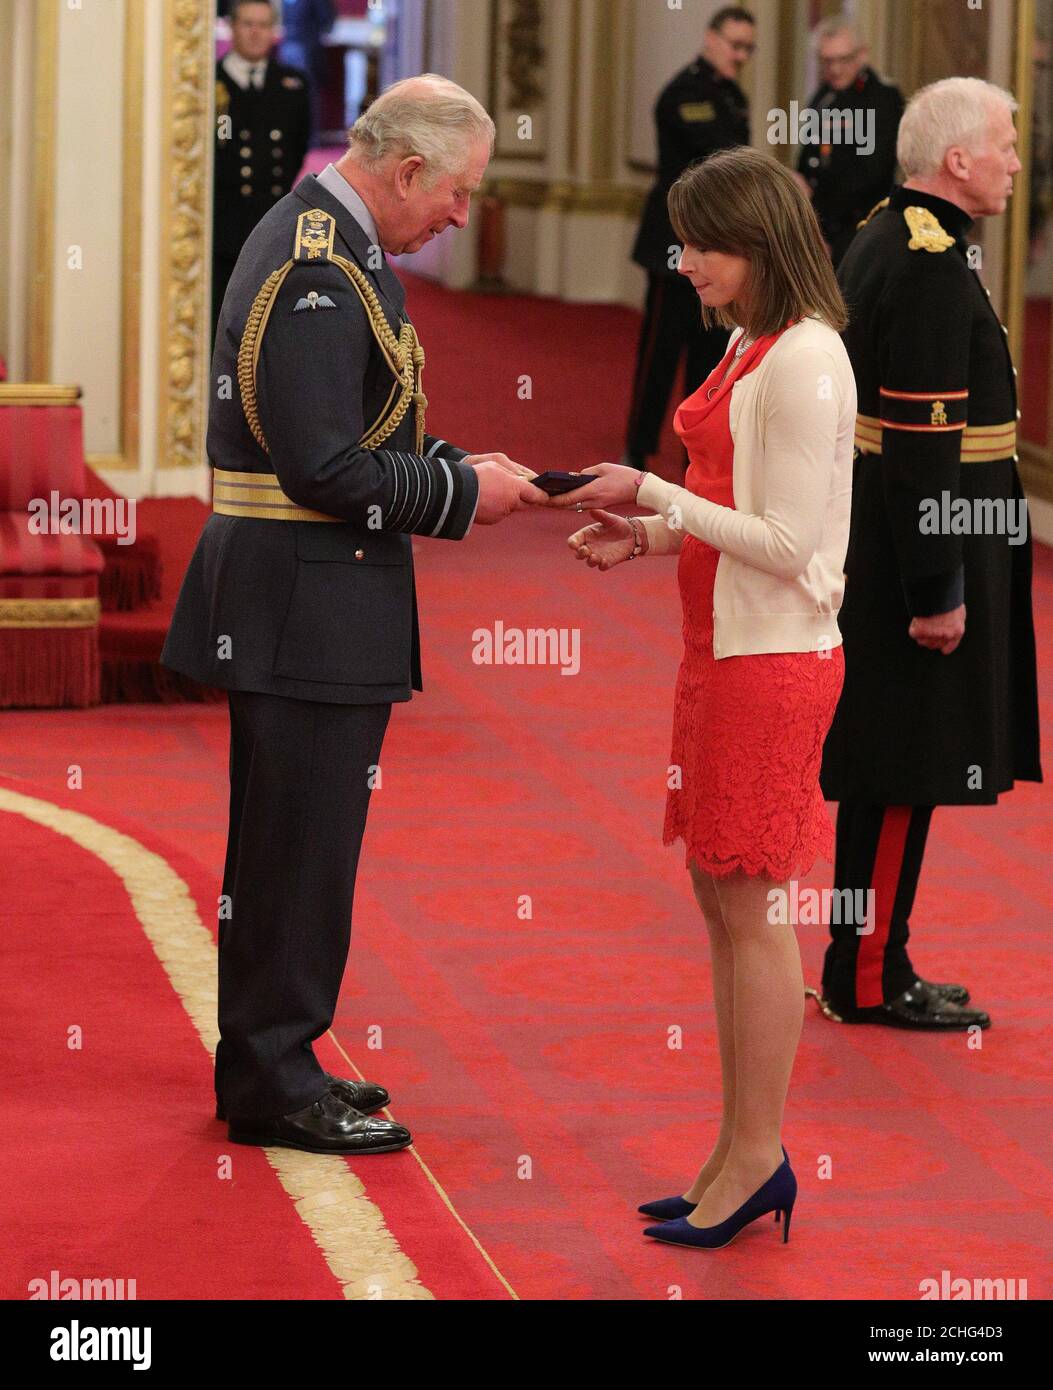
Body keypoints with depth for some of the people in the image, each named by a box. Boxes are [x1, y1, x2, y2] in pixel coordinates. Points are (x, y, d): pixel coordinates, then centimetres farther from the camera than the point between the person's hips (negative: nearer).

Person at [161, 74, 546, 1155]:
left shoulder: (310, 238, 13)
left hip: (293, 608, 11)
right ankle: (275, 1087, 5)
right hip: (310, 614, -11)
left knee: (285, 849, 17)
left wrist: (457, 467, 9)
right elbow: (324, 468, -25)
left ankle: (267, 1061, 27)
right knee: (303, 851, -3)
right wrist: (461, 492, -14)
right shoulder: (323, 274, -20)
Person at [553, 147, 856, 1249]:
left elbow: (788, 543, -19)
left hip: (771, 662, -10)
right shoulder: (749, 349, 14)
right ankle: (743, 1155, 18)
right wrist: (648, 534, 5)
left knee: (748, 906, -4)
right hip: (721, 652, 10)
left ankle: (756, 1156, 5)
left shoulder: (805, 361, -16)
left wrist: (656, 495, -15)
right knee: (722, 900, 12)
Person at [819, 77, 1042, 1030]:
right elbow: (925, 442, -22)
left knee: (896, 768, 15)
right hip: (924, 545, -10)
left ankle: (869, 965, 21)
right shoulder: (934, 268, -19)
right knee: (909, 769, -3)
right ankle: (871, 977, 4)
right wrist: (937, 591, -21)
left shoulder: (882, 240, 12)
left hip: (881, 540, 10)